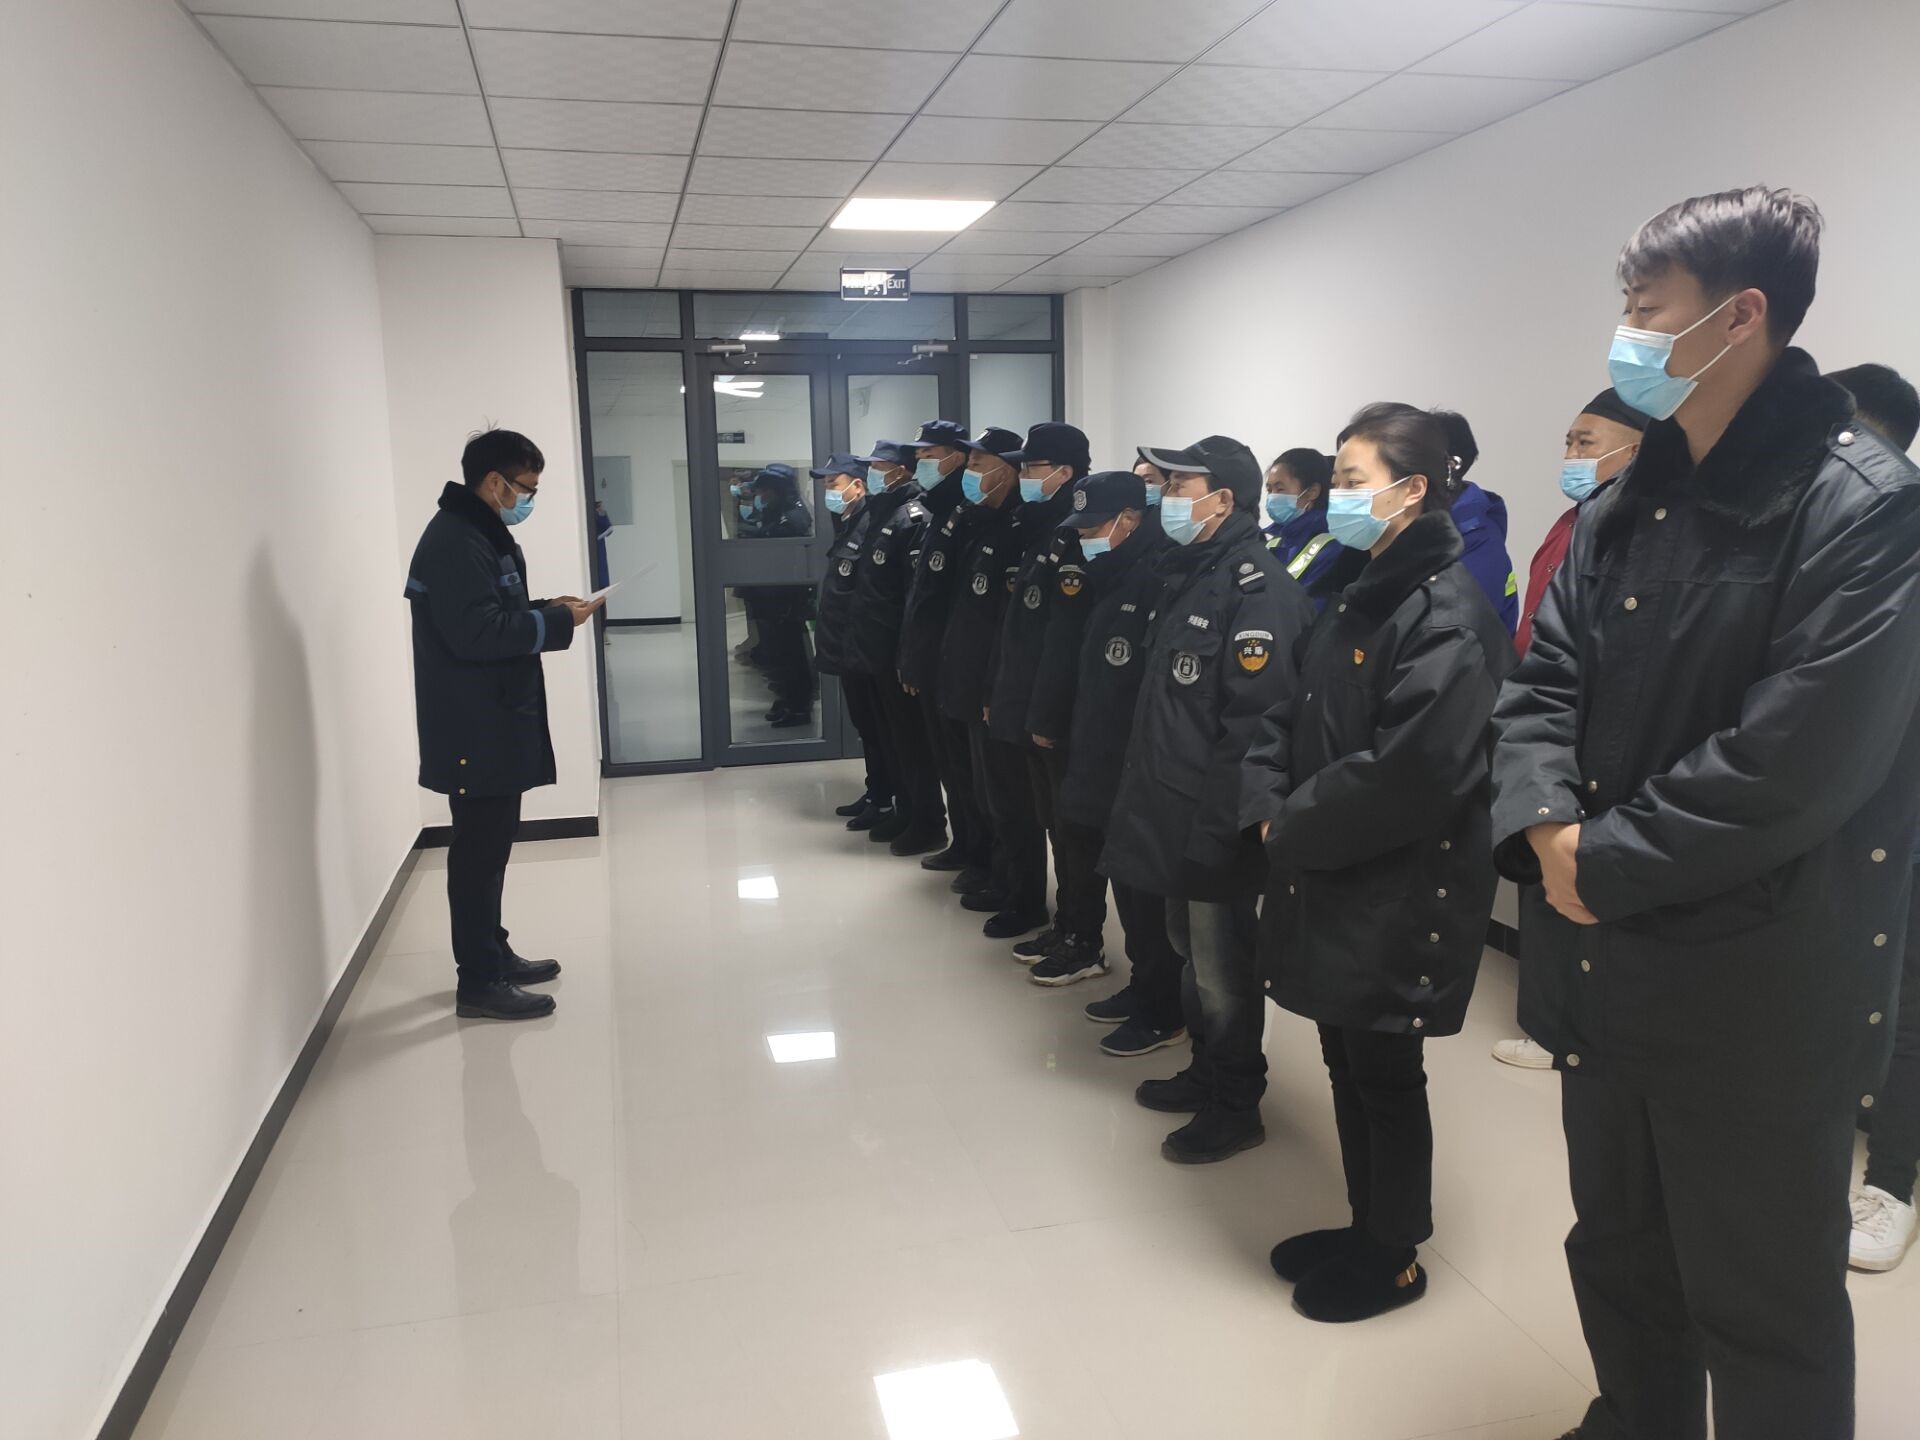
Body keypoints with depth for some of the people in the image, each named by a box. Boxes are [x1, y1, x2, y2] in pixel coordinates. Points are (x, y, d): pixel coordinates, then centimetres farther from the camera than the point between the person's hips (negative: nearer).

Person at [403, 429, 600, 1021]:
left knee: (489, 845, 17)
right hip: (474, 728, -11)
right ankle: (479, 981, 5)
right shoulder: (454, 542, -18)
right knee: (479, 849, -3)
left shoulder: (479, 534, 16)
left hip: (494, 721, 11)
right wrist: (556, 622, -17)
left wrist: (545, 609, 5)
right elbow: (475, 633, -25)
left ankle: (494, 955, 29)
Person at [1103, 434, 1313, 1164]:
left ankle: (1236, 1106, 20)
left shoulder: (1258, 588, -17)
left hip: (1214, 822, -9)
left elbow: (1255, 720, -23)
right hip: (1176, 808, 9)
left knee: (1222, 964, 4)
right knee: (1191, 949, 20)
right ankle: (1206, 1073, 37)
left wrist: (1215, 824, -22)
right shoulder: (1191, 575, 13)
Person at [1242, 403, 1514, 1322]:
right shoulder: (1356, 594, 11)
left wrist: (1293, 830, -15)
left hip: (1401, 892, -8)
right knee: (1346, 1062, 18)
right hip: (1331, 877, 8)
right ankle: (1365, 1227, 37)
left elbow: (1406, 773, -25)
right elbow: (1294, 717, 12)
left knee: (1385, 1075, 7)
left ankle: (1395, 1259, 27)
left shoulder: (1447, 616, -18)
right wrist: (1269, 806, -4)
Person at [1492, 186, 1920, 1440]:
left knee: (1763, 1313, 13)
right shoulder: (1631, 505, 8)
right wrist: (1548, 825, -13)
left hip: (1758, 999, -7)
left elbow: (1793, 763, -24)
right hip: (1608, 970, 7)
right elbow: (1545, 680, 4)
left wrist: (1605, 866, -16)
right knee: (1620, 1255, 25)